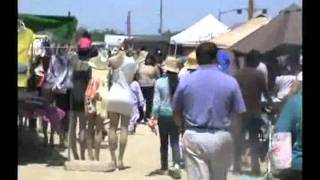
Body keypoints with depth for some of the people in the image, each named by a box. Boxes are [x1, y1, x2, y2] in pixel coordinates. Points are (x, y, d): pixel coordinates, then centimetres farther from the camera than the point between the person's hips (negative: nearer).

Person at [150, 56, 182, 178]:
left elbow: (157, 101, -9)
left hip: (163, 114, -1)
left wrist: (153, 116, -4)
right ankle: (176, 164, -16)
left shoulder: (160, 82, -9)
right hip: (176, 115, 1)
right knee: (175, 141, 4)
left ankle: (164, 166, 20)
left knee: (164, 142, 12)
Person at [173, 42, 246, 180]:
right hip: (221, 138, 1)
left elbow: (176, 113, 5)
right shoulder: (230, 81, -4)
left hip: (193, 138, 0)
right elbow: (239, 114, -1)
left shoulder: (185, 81, -2)